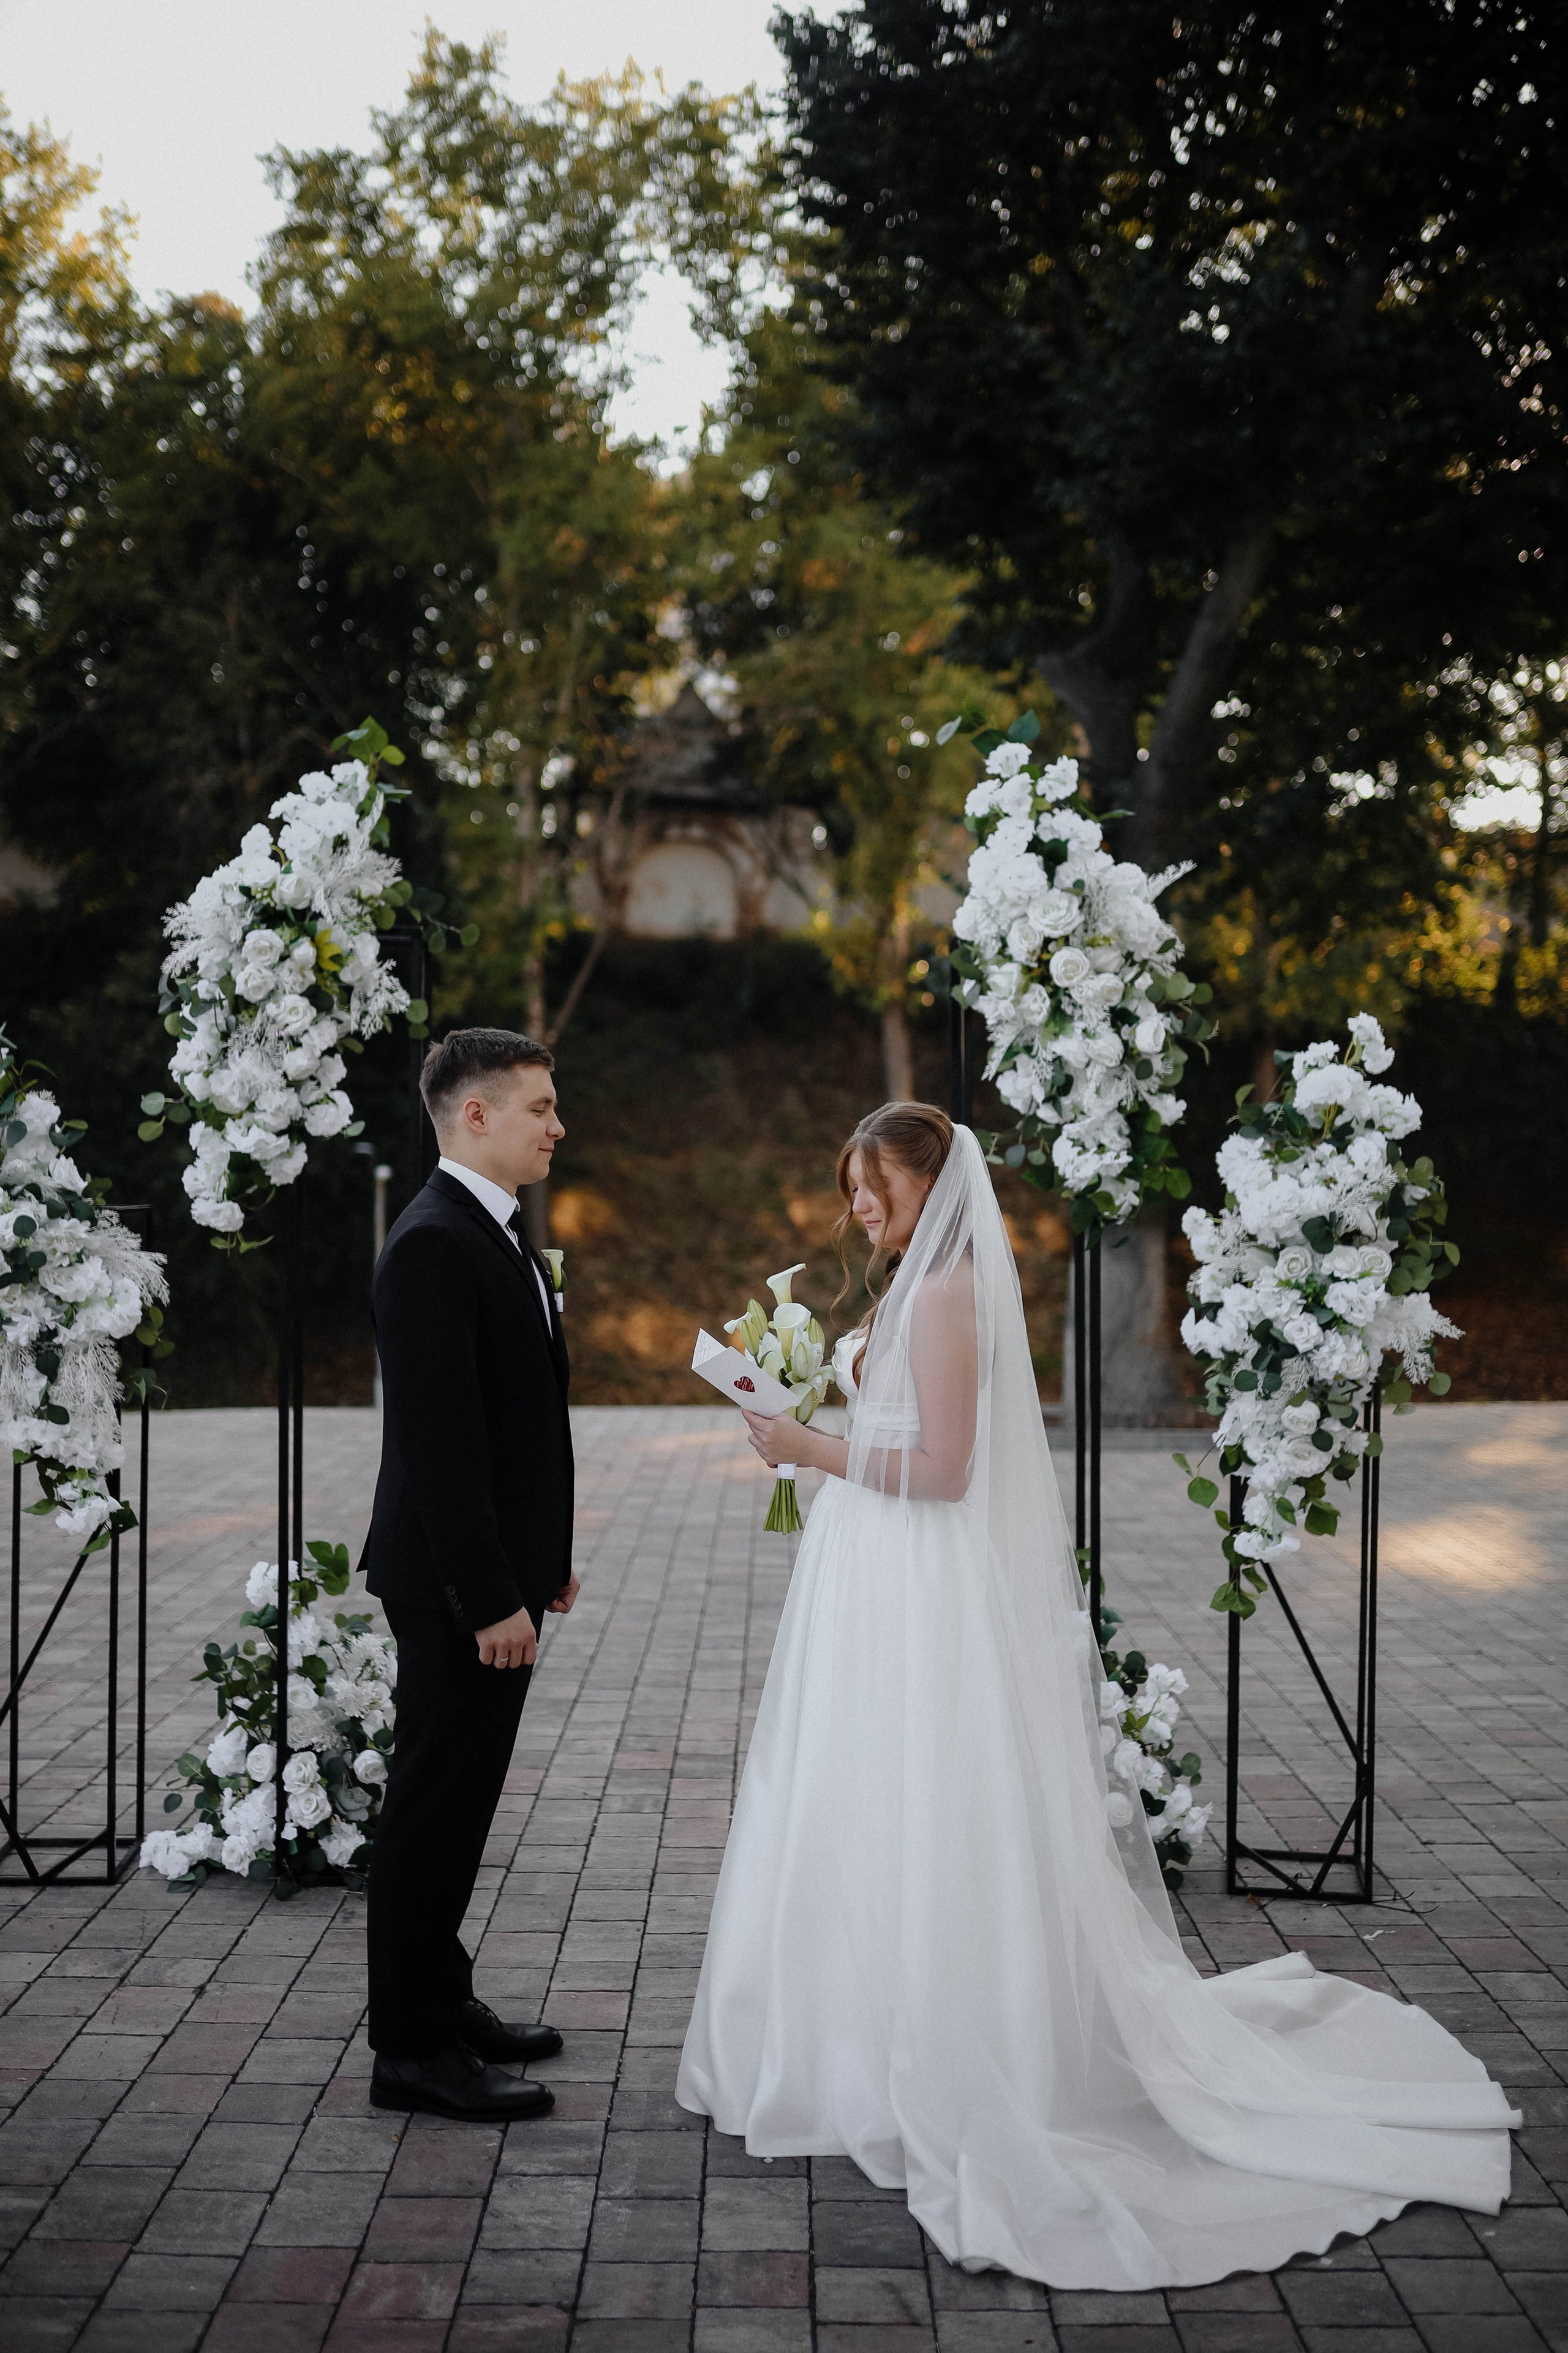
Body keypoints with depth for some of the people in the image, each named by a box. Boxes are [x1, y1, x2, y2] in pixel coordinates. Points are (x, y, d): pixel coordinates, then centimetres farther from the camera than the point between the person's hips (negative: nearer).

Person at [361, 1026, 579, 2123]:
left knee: (460, 1798, 17)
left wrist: (546, 1560, 19)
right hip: (457, 1583, -10)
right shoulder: (433, 1246, -19)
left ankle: (444, 2003, 29)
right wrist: (492, 1600, -23)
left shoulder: (500, 1231, 13)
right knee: (438, 1805, -1)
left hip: (500, 1570, 10)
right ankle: (415, 2051, 8)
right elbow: (437, 1443, -23)